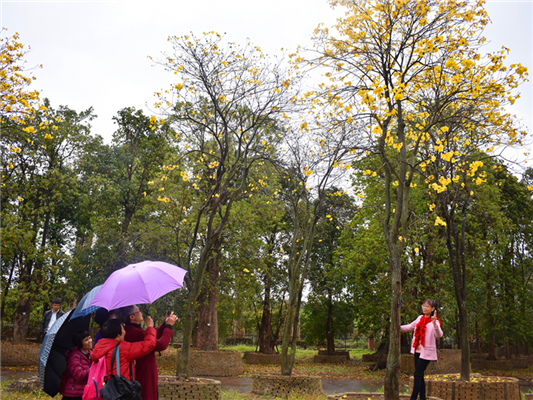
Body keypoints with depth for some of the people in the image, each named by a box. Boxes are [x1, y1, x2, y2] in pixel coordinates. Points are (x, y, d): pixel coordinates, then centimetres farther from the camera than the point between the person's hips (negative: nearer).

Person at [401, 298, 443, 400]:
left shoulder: (435, 322, -12)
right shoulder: (420, 318, 9)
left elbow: (439, 335, -29)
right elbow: (410, 327, 23)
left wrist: (434, 323, -46)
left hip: (426, 352, -7)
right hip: (417, 350, 7)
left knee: (417, 375, -10)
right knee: (420, 376, 11)